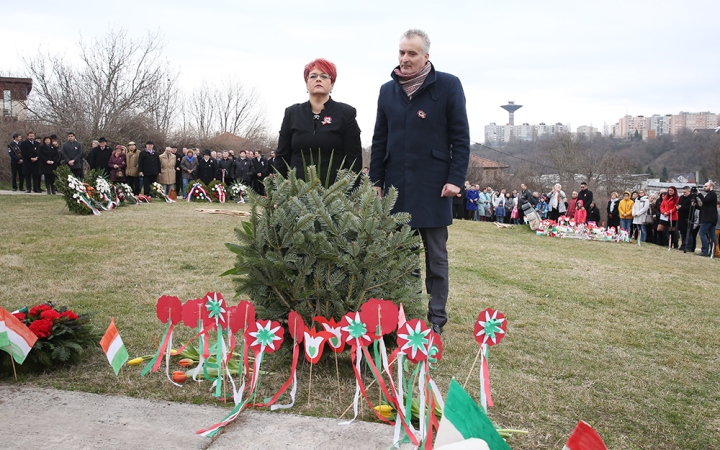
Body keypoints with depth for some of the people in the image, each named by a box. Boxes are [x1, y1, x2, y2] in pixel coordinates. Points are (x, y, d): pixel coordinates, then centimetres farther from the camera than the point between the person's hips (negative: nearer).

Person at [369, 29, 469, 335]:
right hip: (396, 184, 3)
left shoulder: (448, 85, -2)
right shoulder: (388, 90, 10)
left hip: (433, 185, -3)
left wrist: (456, 178, -10)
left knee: (436, 255, 6)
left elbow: (460, 137, -3)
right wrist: (376, 181, 8)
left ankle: (436, 317, 16)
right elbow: (379, 140, 13)